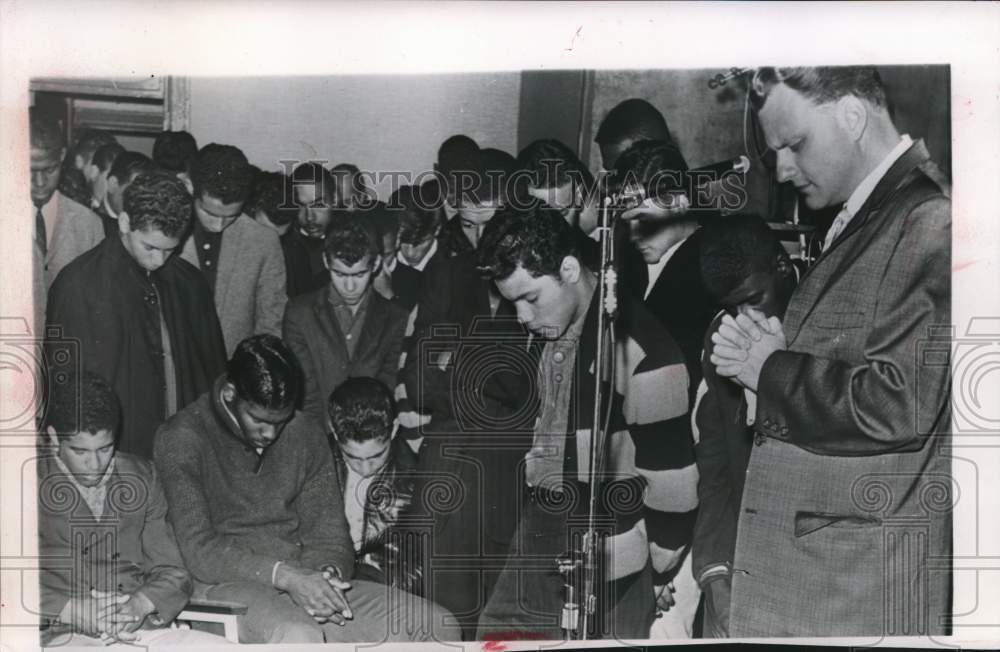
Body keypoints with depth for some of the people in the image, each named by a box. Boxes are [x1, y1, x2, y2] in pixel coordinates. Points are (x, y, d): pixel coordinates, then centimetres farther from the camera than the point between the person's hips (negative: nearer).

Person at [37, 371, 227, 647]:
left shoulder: (140, 477, 17)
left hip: (138, 631, 3)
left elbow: (172, 573, 15)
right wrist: (71, 610, -16)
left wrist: (141, 604, -7)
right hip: (63, 635, -3)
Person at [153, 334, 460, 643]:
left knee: (438, 625, -11)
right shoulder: (182, 439, -6)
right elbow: (199, 551, -14)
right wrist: (285, 576, -26)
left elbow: (328, 535, 9)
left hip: (299, 580, 5)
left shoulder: (306, 433, 9)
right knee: (298, 637, -39)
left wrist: (328, 574, -15)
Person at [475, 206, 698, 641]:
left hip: (609, 562, -8)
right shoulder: (550, 332, 6)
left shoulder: (637, 344, -20)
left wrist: (663, 572, -8)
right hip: (540, 540, 8)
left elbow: (670, 470, -17)